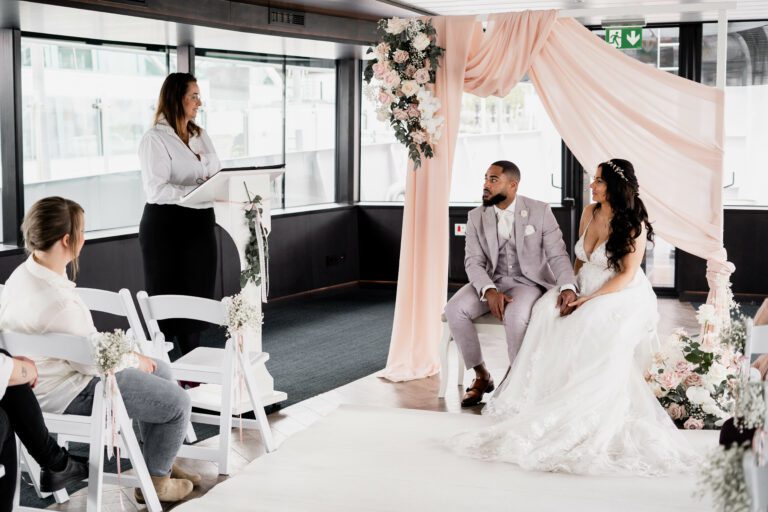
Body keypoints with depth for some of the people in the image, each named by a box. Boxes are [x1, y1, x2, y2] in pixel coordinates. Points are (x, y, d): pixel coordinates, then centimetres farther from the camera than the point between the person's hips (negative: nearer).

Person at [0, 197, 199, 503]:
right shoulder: (56, 301, -34)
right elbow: (94, 362, -23)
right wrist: (134, 360, -5)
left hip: (53, 373, 10)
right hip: (67, 395, -10)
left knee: (160, 370, 22)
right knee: (178, 403, -2)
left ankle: (161, 462, 34)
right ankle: (155, 482, 19)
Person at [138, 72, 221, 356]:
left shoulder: (200, 135, 14)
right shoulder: (155, 138, -10)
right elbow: (156, 190, -20)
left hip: (200, 223, 7)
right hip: (167, 225, -7)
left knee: (197, 294, 11)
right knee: (168, 296, -1)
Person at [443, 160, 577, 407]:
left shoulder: (540, 211, -6)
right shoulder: (476, 217, 1)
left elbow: (558, 255, -9)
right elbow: (473, 262, -6)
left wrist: (568, 287, -29)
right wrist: (489, 291, -26)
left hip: (528, 281, -3)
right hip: (491, 282, 3)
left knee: (515, 315, -36)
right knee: (454, 309, -24)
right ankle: (481, 375, -7)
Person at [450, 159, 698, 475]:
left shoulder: (634, 225, -12)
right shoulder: (590, 213, 6)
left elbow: (627, 276, -14)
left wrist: (589, 299, -20)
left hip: (621, 297, -6)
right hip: (585, 292, 6)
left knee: (594, 325, -37)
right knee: (547, 312, -23)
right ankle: (541, 395, -21)